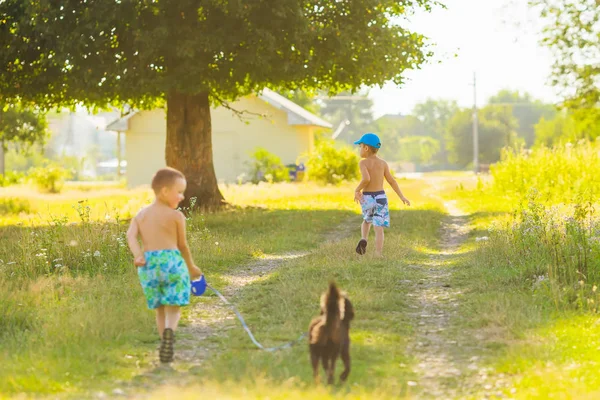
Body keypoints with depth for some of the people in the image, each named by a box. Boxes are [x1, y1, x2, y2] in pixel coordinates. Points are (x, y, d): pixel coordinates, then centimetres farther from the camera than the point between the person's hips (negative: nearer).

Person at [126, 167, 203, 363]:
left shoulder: (141, 214, 13)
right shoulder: (176, 216, 0)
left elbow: (131, 235, -3)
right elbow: (183, 245, 6)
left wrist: (138, 255, -13)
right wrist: (191, 267, 19)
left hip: (148, 264, 4)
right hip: (171, 260, -4)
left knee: (160, 308, 18)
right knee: (173, 307, -2)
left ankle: (166, 346, 19)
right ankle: (169, 331, -32)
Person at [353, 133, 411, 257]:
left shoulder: (363, 163, -8)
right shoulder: (383, 163, 3)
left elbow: (366, 179, -24)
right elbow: (391, 181, 2)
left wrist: (357, 190, -9)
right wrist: (402, 197, 7)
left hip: (366, 198, -1)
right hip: (380, 197, 1)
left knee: (367, 221, 26)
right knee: (378, 228, -1)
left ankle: (364, 239, 1)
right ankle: (378, 256, -9)